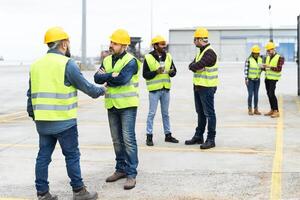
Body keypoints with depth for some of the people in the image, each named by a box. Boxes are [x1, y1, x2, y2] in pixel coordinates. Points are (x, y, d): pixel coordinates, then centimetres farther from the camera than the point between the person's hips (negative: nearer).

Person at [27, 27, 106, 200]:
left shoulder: (36, 64, 10)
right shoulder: (67, 63, -10)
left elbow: (31, 94, 15)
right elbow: (85, 86, -5)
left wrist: (32, 114, 24)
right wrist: (102, 90, 12)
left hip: (42, 121, 6)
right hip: (64, 121, -6)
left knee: (44, 156, 10)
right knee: (72, 156, 4)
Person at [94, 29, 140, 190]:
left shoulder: (130, 61, -11)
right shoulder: (107, 60, 10)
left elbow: (122, 79, -25)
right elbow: (97, 78, -1)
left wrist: (106, 76, -10)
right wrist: (112, 76, -17)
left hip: (127, 105, -7)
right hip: (112, 106, 7)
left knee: (128, 139, -8)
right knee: (117, 140, 12)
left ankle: (131, 174, -3)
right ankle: (121, 169, 24)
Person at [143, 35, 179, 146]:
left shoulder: (168, 56, 6)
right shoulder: (148, 58, -8)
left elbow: (174, 71, 9)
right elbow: (145, 74, -10)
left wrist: (171, 72, -13)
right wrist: (156, 72, -23)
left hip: (166, 88, 5)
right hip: (154, 89, -5)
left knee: (165, 113, 13)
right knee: (152, 113, 0)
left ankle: (168, 135, 22)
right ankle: (149, 136, 7)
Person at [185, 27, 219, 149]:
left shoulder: (210, 53, -17)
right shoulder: (201, 52, 15)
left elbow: (197, 65, -25)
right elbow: (191, 66, 8)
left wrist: (194, 66, -5)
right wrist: (196, 66, -12)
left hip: (207, 88, -10)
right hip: (198, 86, 10)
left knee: (209, 113, -5)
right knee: (200, 112, 17)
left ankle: (211, 139, -1)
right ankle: (198, 136, 26)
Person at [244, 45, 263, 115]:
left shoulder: (260, 59, 2)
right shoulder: (248, 60, -13)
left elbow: (260, 68, 10)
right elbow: (246, 69, -12)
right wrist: (246, 79, -16)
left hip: (257, 80, 5)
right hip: (250, 79, -5)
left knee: (256, 95, 6)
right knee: (250, 94, -7)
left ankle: (256, 110, 12)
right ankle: (250, 110, 1)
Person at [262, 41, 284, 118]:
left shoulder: (279, 58, -9)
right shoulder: (268, 57, 12)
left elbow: (279, 69, -16)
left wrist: (269, 66, -24)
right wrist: (264, 67, -5)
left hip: (273, 79, -7)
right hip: (267, 78, 7)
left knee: (271, 94, -14)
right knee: (269, 94, 8)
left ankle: (276, 111, -12)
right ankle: (272, 110, 15)